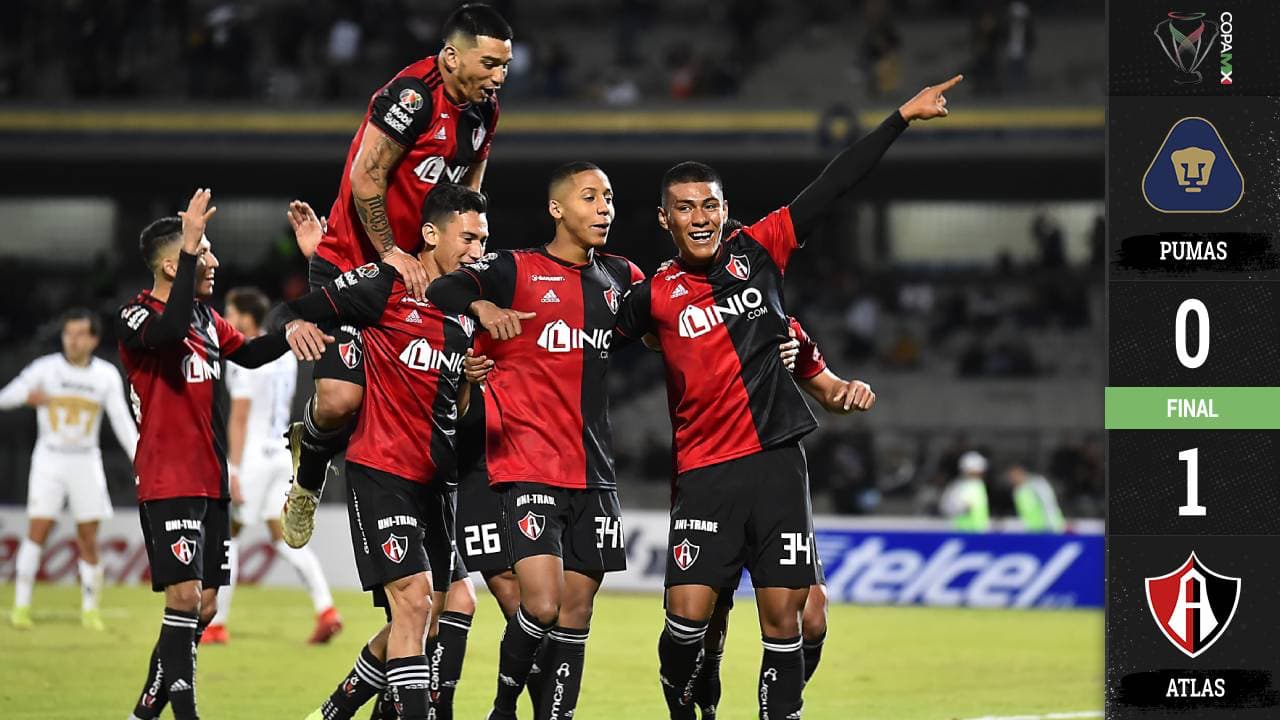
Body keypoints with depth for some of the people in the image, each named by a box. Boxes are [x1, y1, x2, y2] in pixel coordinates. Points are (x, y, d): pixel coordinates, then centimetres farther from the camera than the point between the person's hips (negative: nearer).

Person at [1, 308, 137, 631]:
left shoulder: (107, 375, -1)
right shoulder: (46, 368, -7)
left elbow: (123, 423, -1)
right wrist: (28, 396, -36)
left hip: (85, 463, 2)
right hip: (49, 460, -2)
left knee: (89, 539, 1)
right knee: (37, 531, -9)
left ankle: (90, 609, 12)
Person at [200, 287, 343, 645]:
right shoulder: (284, 354, 12)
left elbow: (239, 418, -17)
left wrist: (234, 471, -18)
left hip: (252, 455, -8)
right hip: (280, 452, 8)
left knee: (226, 535, 3)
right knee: (284, 538, 6)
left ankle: (216, 625, 5)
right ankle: (326, 609, -10)